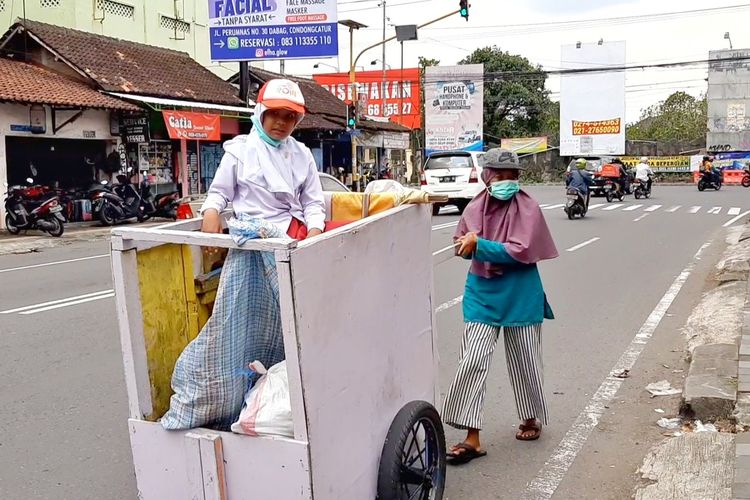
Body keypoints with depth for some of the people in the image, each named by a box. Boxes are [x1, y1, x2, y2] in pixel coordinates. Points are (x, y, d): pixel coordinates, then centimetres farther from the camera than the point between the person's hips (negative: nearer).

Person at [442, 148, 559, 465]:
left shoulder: (527, 207, -10)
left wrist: (480, 245, -21)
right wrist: (479, 247, -10)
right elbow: (463, 244, 13)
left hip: (519, 295, -3)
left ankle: (532, 419, 38)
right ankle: (472, 438, 0)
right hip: (483, 293, 3)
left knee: (524, 363, 13)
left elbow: (522, 251, -20)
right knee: (472, 362, -5)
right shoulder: (475, 207, 2)